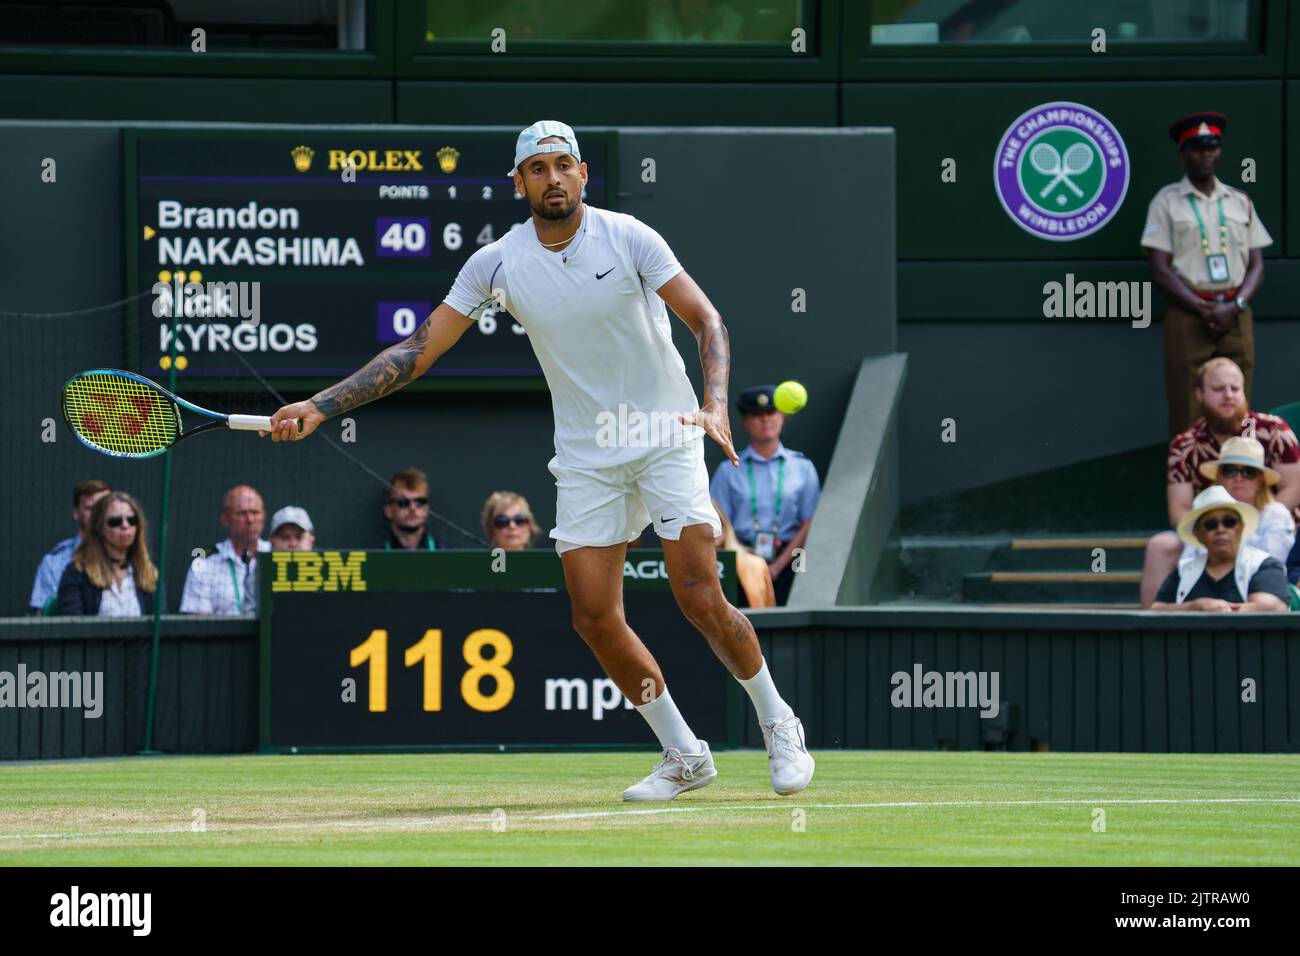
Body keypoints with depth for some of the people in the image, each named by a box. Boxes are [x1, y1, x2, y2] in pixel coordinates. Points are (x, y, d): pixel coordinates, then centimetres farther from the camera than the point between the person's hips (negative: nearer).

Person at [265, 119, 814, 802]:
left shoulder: (628, 238, -9)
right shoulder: (496, 264, -3)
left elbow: (706, 321, -5)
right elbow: (418, 351, 0)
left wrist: (716, 405, -22)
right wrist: (320, 406, -6)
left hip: (666, 436, -3)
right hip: (585, 457, 3)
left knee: (701, 598, -14)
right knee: (595, 616, -6)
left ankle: (778, 725, 9)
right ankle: (684, 757, 11)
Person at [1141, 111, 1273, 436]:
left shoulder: (1240, 202, 14)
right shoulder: (1167, 202, 4)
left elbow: (1256, 265, 10)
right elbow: (1160, 269, -3)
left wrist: (1234, 306, -8)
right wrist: (1203, 310, -12)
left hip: (1236, 316, 3)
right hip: (1188, 314, -3)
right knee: (1188, 415, -6)